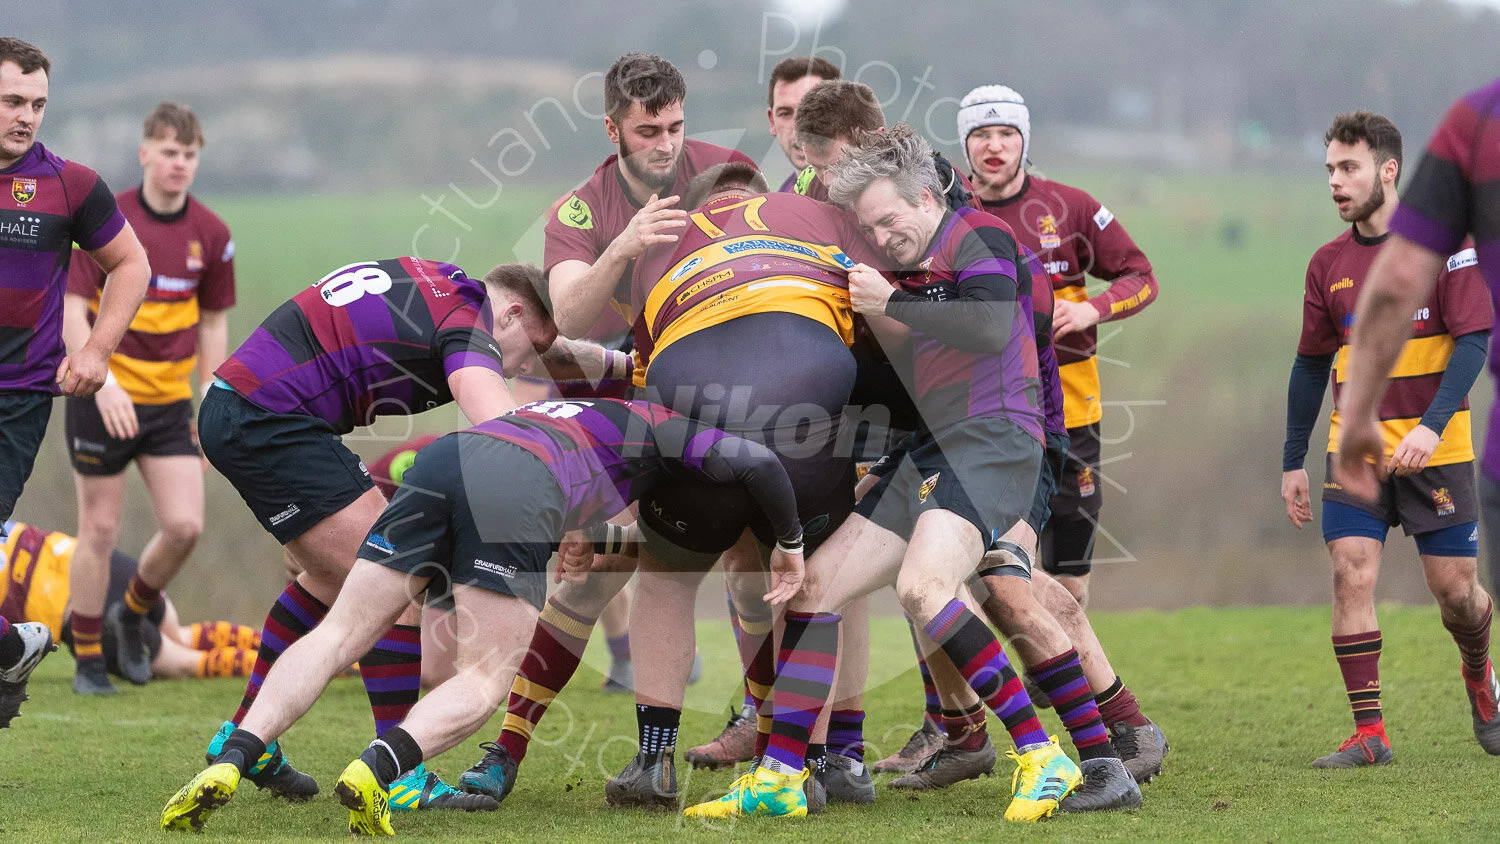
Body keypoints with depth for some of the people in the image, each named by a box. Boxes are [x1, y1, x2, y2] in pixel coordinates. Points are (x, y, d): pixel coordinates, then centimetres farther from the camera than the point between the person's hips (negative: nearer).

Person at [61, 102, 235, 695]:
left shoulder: (211, 234, 2)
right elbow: (72, 310, -10)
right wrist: (103, 384, -23)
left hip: (171, 402, 3)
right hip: (104, 399, -3)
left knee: (184, 526, -8)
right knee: (100, 529, 1)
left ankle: (132, 616, 20)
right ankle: (87, 659, 16)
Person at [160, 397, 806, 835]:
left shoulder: (566, 408, 46)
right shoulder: (661, 427, 29)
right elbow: (757, 463, 17)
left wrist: (563, 530, 43)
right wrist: (789, 545, 29)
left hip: (441, 456, 5)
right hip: (520, 491, -5)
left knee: (337, 635, 2)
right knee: (484, 680, -1)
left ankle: (228, 764, -17)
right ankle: (376, 770, -29)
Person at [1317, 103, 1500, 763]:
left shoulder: (1446, 241, -6)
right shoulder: (1329, 264, 8)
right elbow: (1311, 363, 15)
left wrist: (1433, 424, -24)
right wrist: (1292, 462, 14)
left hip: (1436, 451, -3)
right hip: (1355, 448, 3)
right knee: (1351, 574, -12)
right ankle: (1368, 732, -7)